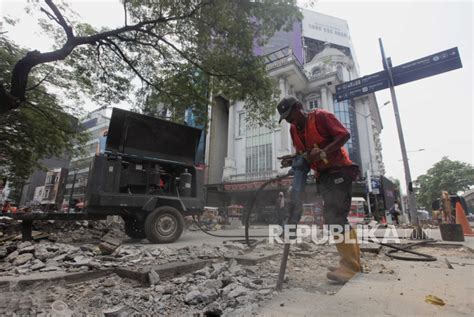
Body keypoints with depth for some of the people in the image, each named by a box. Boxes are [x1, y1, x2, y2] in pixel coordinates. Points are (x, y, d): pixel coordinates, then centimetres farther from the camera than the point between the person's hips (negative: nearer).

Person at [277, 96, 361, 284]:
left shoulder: (320, 116, -10)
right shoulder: (294, 129, 10)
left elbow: (344, 135, -18)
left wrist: (322, 152, -28)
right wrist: (295, 161, -4)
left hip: (338, 170, -8)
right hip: (323, 175, 8)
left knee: (334, 217, -17)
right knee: (335, 218, 9)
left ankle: (350, 267, -9)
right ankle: (353, 262, 20)